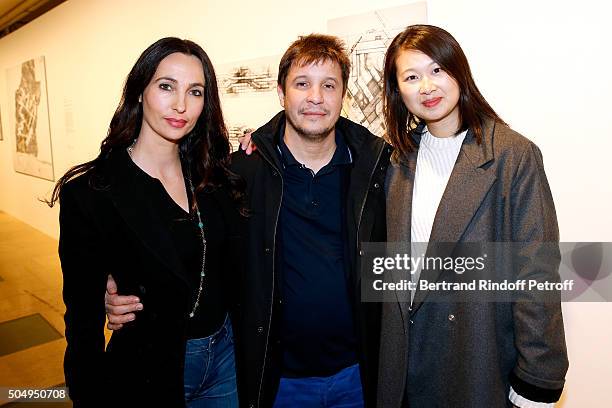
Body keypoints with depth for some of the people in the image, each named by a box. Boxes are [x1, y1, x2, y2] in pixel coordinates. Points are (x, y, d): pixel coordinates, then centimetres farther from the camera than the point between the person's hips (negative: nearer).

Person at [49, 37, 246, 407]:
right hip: (147, 370, -4)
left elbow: (235, 270, -2)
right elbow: (83, 315, -11)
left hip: (226, 354, 4)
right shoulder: (88, 192, -16)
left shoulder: (217, 175, -3)